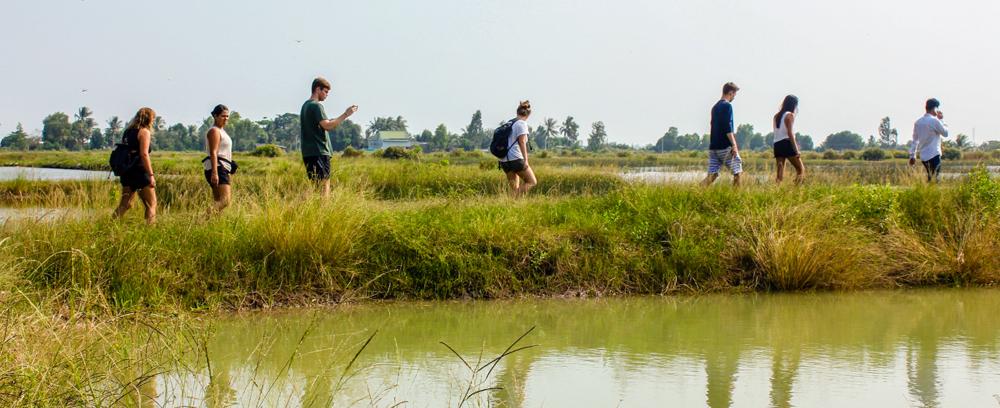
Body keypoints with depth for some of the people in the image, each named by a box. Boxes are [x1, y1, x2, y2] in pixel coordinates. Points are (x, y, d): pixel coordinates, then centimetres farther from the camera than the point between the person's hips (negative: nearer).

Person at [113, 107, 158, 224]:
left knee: (125, 204, 13)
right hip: (140, 173, -7)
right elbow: (144, 154, -17)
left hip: (126, 173, 7)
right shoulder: (144, 132, -7)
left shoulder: (127, 131, 15)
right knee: (151, 204, 1)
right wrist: (151, 175, -18)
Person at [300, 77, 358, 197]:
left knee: (314, 184, 10)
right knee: (324, 184, -10)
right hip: (319, 151, -9)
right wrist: (345, 115, -18)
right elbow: (327, 126, -21)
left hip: (308, 152, 9)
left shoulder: (305, 105, 19)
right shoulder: (316, 106, -12)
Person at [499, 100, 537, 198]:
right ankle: (517, 199, -16)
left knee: (514, 187, 12)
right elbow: (522, 142, -14)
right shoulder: (522, 124, -6)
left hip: (504, 160, 8)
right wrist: (525, 159, -17)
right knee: (532, 182, 1)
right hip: (516, 159, -8)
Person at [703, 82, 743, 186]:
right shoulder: (727, 105, -8)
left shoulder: (715, 107, 19)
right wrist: (734, 145, -20)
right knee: (737, 172, 3)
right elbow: (728, 127, -18)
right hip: (725, 146, -8)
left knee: (712, 175, 1)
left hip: (713, 146, 8)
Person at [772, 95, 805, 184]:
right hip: (787, 144, -7)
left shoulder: (777, 116, 19)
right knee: (801, 169, -1)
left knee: (780, 172, 2)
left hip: (777, 145, 7)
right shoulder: (790, 115, -3)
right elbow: (790, 133, -12)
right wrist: (796, 150, -14)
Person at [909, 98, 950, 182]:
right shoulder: (934, 121, -12)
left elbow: (915, 140, 13)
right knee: (935, 179, -7)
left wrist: (912, 155, 18)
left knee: (930, 178, 17)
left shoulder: (918, 122, 8)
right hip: (934, 155, -7)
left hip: (923, 156, 7)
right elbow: (945, 133, -1)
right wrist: (941, 120, 8)